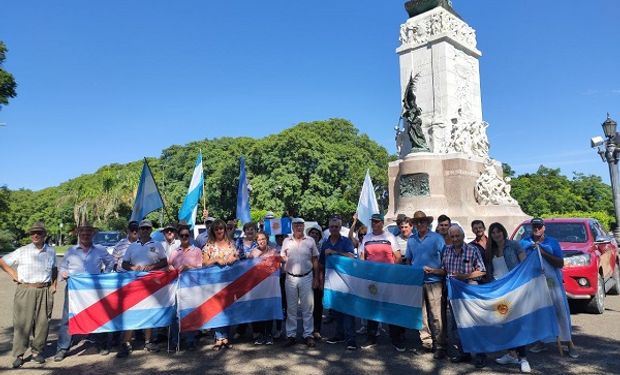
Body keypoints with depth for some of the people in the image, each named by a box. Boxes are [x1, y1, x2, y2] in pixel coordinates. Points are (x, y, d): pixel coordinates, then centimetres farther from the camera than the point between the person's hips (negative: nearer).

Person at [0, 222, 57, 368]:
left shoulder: (51, 251, 8)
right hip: (25, 290, -2)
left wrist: (54, 284, 11)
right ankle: (18, 355, 10)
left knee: (42, 323, 4)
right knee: (22, 323, -1)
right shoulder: (22, 251, 0)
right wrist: (13, 274, 0)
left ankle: (37, 352, 18)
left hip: (45, 291, 2)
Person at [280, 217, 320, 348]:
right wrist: (283, 257, -12)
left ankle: (308, 335, 14)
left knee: (308, 307, 4)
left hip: (307, 277, -1)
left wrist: (316, 278, 4)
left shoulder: (310, 241, 2)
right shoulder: (286, 241, 4)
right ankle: (291, 335, 17)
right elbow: (282, 258, 11)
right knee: (291, 308, 8)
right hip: (290, 278, 1)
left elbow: (315, 260, 6)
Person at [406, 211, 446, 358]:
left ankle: (439, 346, 4)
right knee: (421, 314, 8)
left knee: (436, 315, -3)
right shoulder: (411, 240, 11)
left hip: (433, 281, -4)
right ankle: (426, 342, 20)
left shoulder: (437, 238, -1)